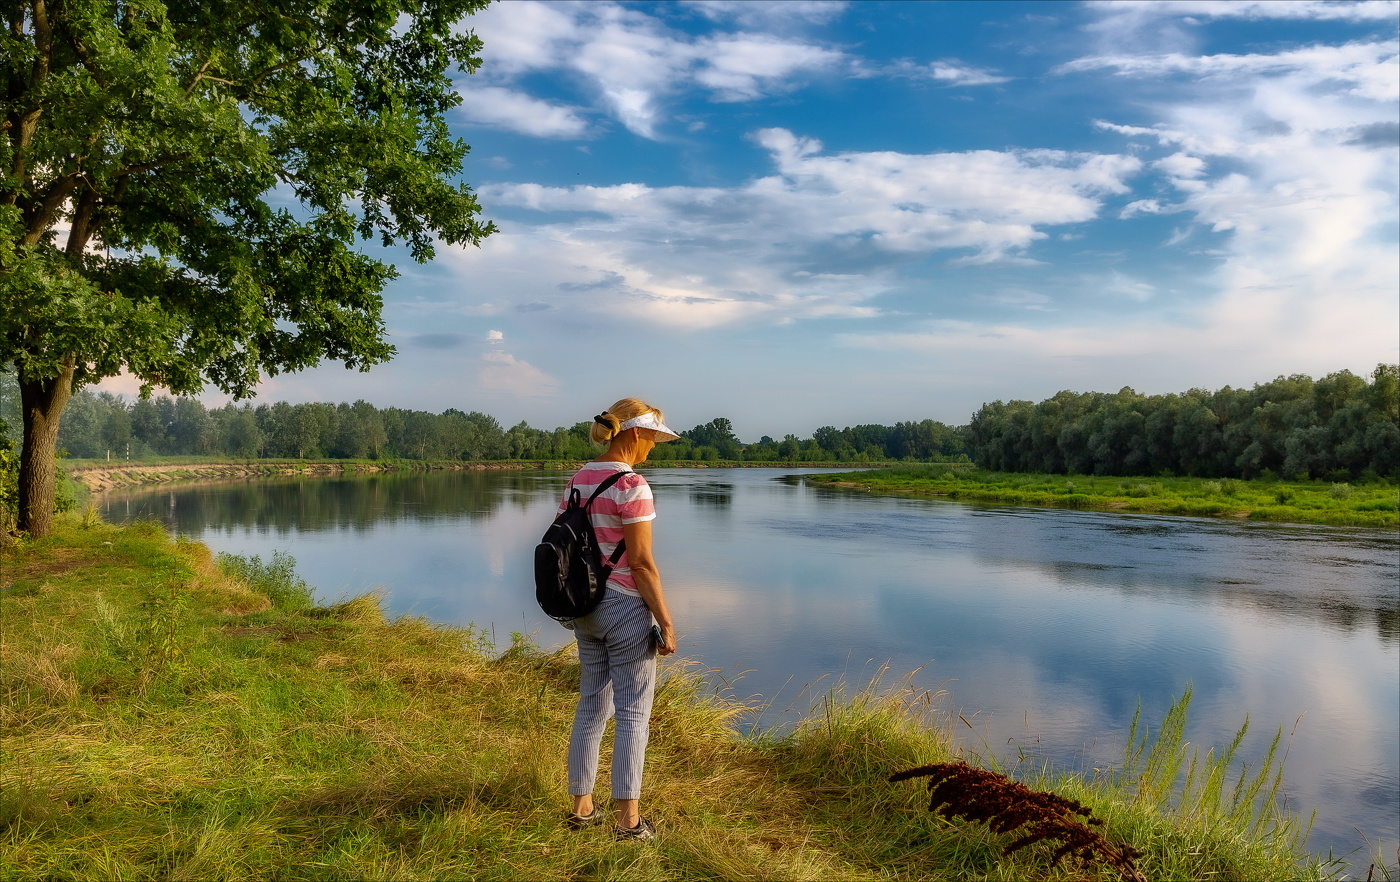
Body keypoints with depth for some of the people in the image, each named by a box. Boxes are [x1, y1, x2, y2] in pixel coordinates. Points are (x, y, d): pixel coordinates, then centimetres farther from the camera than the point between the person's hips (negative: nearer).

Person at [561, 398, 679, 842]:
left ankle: (581, 806, 27)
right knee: (633, 712, 3)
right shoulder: (632, 485, -18)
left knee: (591, 704, 17)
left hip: (585, 604, 8)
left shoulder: (577, 480, 6)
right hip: (626, 606, -8)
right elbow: (641, 562, -19)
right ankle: (628, 819, 9)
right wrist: (666, 622, -13)